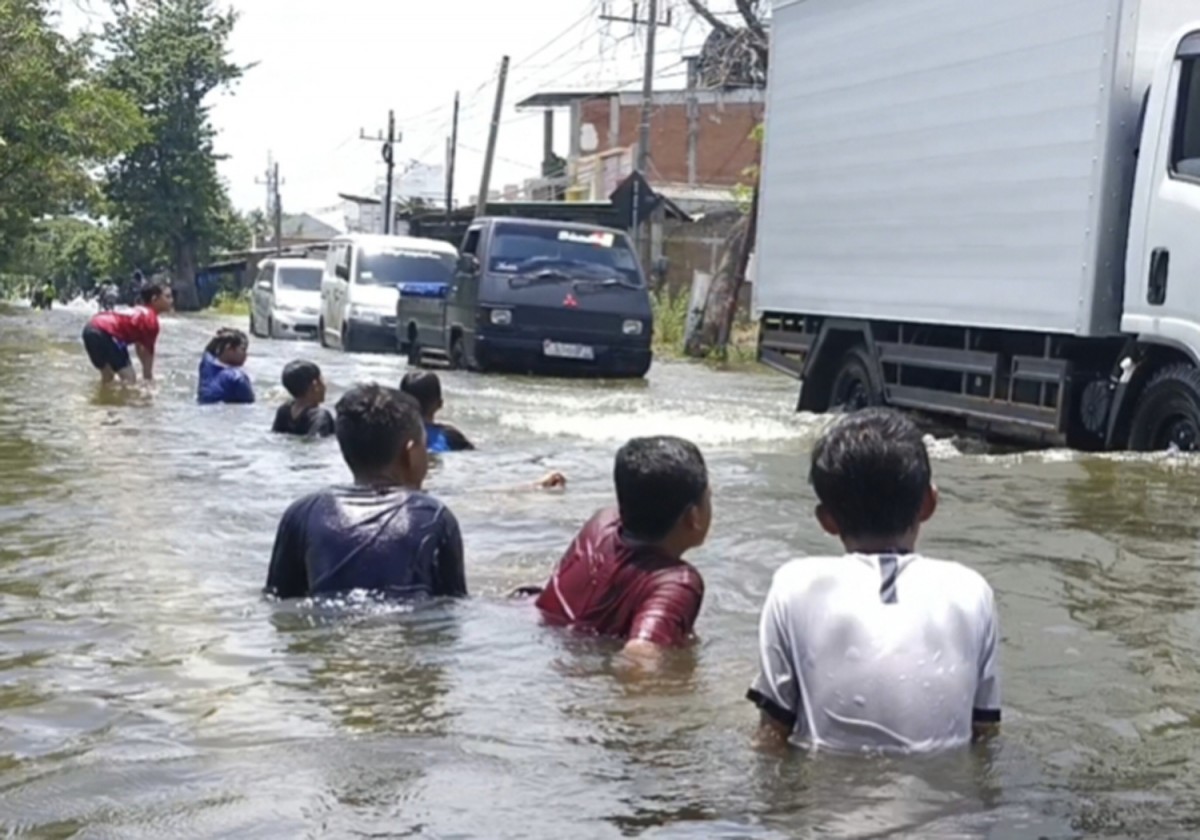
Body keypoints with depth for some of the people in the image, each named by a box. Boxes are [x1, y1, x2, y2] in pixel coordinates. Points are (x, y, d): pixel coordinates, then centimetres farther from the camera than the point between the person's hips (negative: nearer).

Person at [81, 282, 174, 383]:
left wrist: (146, 372, 35)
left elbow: (140, 347, 31)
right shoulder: (151, 319, -5)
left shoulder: (141, 313, 25)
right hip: (105, 333, -11)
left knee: (107, 377, 26)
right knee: (129, 378, -3)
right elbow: (148, 351, -3)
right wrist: (148, 376, 7)